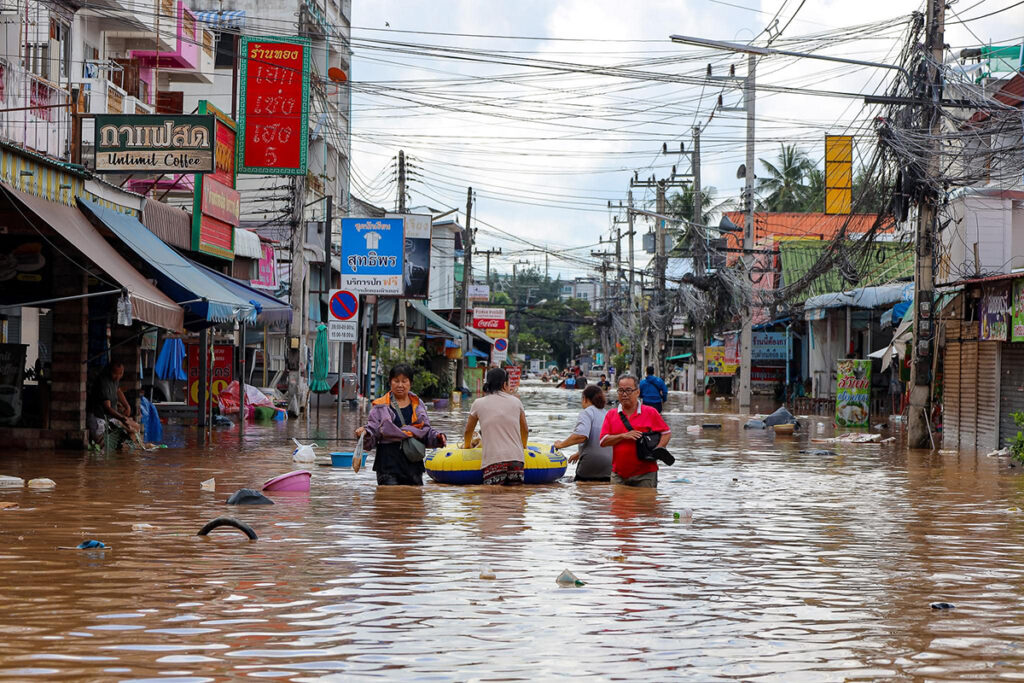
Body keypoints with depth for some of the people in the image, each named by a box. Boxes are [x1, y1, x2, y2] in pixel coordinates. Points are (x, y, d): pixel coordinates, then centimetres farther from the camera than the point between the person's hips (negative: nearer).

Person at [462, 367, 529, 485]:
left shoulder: (479, 403, 7)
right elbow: (525, 430, 24)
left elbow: (468, 431, 22)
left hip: (493, 461, -2)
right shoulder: (515, 402, 11)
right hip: (516, 459, 2)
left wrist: (467, 445, 42)